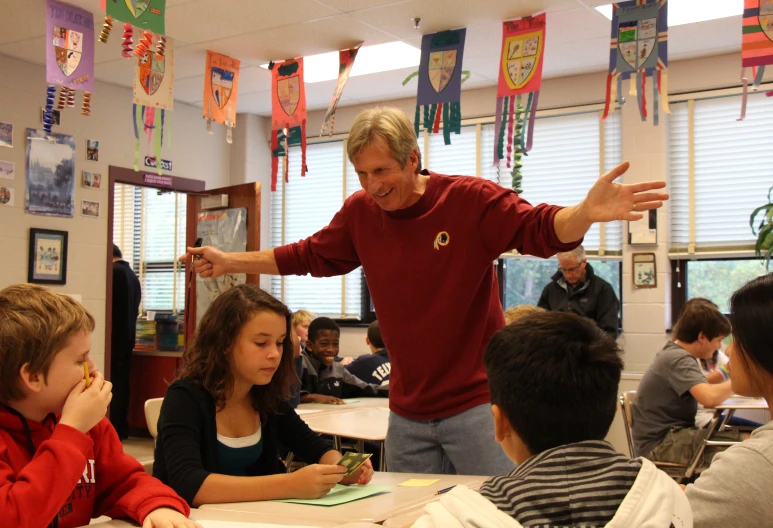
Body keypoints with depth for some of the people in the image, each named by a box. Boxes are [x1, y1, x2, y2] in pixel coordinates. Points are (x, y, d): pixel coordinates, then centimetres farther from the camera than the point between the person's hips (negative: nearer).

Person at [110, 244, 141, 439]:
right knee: (122, 381, 10)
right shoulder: (133, 276, 13)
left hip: (114, 335, -8)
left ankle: (113, 428, -5)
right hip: (128, 335, 8)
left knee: (112, 382, -5)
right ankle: (121, 427, 13)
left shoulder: (113, 271, -11)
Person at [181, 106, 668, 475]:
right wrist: (231, 262, 15)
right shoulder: (360, 212, 0)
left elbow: (546, 232, -16)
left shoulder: (470, 200, -12)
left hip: (478, 403, -4)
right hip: (408, 416, 4)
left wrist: (586, 213, -38)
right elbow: (308, 256, 15)